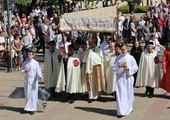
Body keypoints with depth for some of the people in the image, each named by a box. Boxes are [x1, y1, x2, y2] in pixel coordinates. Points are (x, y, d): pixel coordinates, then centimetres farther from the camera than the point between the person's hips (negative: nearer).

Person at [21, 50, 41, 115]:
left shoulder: (36, 63, -5)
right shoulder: (25, 63, 2)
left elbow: (38, 71, -8)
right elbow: (22, 70, 6)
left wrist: (39, 76, -26)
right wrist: (25, 71, -17)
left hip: (33, 80, -3)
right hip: (27, 80, 3)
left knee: (33, 94, -3)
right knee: (27, 94, 8)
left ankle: (32, 108, 2)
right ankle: (28, 107, 23)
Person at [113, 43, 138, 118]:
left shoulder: (131, 58, 0)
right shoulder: (118, 58, 5)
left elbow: (135, 67, -1)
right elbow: (114, 68, 4)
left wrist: (128, 68, -16)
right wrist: (119, 66, -13)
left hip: (128, 78, 0)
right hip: (120, 78, 1)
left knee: (128, 94, 9)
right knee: (120, 94, -5)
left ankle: (129, 108, 29)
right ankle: (121, 111, -4)